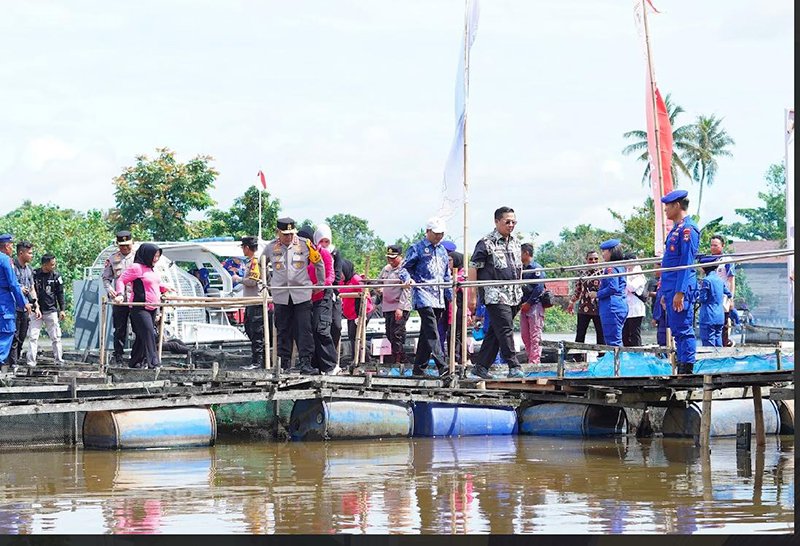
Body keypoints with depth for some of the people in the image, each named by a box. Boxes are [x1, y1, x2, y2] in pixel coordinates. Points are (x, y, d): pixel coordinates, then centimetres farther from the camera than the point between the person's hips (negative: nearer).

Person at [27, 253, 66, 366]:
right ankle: (31, 361, -1)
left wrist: (62, 309, 2)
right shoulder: (35, 275, -5)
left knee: (56, 337, 3)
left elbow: (60, 293, 6)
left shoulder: (56, 276, 0)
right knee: (33, 336, -4)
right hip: (36, 310, -1)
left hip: (51, 310, 1)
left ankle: (59, 360, 10)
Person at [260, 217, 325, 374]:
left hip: (302, 294, -2)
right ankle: (285, 363, 12)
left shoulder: (304, 244, -2)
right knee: (283, 330, 6)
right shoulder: (271, 247, 3)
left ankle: (305, 363, -9)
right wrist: (268, 282, 21)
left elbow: (318, 263, 12)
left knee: (304, 329, -7)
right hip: (281, 295, 2)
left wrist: (321, 282, 17)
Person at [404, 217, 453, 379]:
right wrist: (408, 278, -22)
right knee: (431, 331, -18)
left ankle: (419, 367, 15)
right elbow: (405, 267, 0)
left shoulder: (442, 250, 21)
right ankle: (441, 365, -29)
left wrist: (451, 297, 22)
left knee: (427, 332, 9)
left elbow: (446, 276, 25)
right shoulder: (417, 248, 1)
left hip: (438, 298, 7)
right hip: (423, 294, -7)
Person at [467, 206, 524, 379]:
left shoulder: (515, 243, 16)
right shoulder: (486, 243, -6)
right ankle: (513, 366, -14)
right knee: (505, 329, -13)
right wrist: (472, 295, -10)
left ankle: (481, 365, 16)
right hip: (495, 295, -7)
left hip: (514, 296, 7)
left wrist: (519, 293, 24)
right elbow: (473, 268, -6)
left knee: (495, 331, 9)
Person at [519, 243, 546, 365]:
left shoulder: (536, 268, -8)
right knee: (524, 334, 8)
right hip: (524, 306, 8)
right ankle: (531, 358, 14)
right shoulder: (521, 269, 15)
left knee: (535, 335, -7)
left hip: (535, 305, -8)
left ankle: (535, 361, -8)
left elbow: (539, 288, -15)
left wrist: (528, 303, -16)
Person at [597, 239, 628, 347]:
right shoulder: (621, 267, 18)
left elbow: (613, 288, -20)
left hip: (612, 307, -10)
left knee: (612, 341, -10)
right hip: (622, 305, 10)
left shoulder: (611, 268, -12)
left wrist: (597, 294, -9)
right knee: (617, 341, 12)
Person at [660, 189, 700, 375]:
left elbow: (687, 262, -18)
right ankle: (681, 369, 15)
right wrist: (666, 293, 22)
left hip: (680, 287, -10)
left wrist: (680, 292, -22)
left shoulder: (688, 229, -12)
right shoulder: (676, 229, 19)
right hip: (672, 288, 10)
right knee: (676, 330, 11)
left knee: (683, 329, -10)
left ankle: (687, 370, -10)